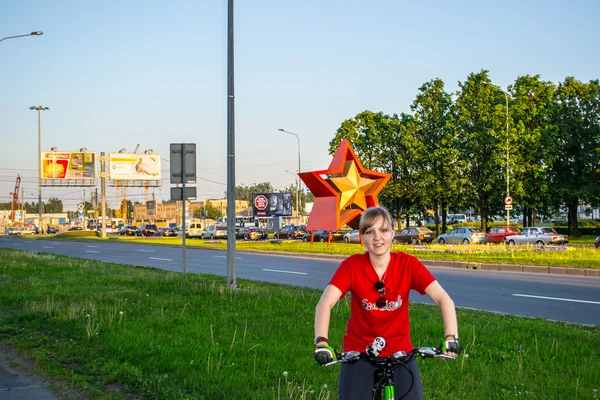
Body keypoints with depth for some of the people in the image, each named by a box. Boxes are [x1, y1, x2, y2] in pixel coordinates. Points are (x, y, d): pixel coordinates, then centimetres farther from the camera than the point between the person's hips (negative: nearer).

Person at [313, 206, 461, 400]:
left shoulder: (408, 264, -12)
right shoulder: (352, 266, -14)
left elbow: (443, 299, -20)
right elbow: (324, 304, -24)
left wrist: (450, 337, -37)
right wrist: (321, 342, -41)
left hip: (400, 353, 1)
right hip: (358, 354, -1)